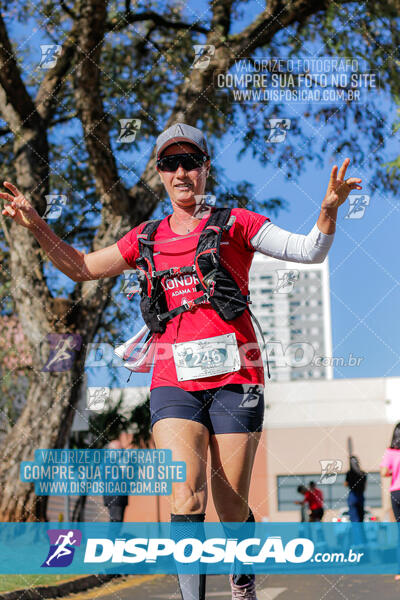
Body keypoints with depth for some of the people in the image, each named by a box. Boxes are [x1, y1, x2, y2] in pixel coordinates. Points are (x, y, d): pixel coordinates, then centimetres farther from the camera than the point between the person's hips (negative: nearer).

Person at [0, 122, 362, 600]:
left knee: (232, 510, 4)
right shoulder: (146, 239, 16)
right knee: (187, 500, -19)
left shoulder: (235, 224, 7)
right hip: (174, 382, 2)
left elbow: (309, 251, 0)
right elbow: (81, 268, 24)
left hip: (234, 378, -2)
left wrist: (329, 208, -19)